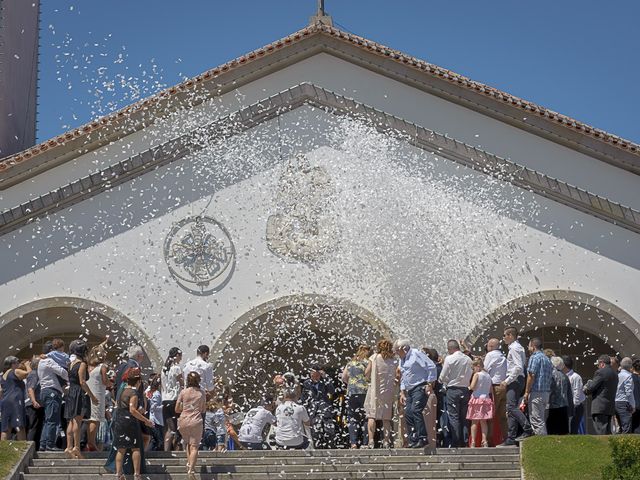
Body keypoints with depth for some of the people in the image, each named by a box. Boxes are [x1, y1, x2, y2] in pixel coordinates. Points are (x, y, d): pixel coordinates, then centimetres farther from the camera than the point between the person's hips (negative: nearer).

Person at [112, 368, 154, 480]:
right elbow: (132, 410, -18)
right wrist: (146, 420, -18)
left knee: (121, 449, 8)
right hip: (130, 421, -7)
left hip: (118, 422, 7)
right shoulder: (133, 392, -9)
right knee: (135, 448, 0)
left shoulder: (122, 392, 15)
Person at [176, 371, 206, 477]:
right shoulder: (202, 393, 4)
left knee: (188, 443, 24)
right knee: (194, 446, 0)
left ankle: (189, 463, 13)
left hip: (183, 422, 1)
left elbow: (177, 410, 6)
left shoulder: (183, 392, 2)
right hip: (196, 422, -1)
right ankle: (191, 469, -13)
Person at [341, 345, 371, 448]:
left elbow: (343, 377, 15)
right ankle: (365, 443, 0)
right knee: (365, 419, 2)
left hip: (351, 393, 4)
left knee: (353, 419, 5)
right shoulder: (367, 362, -3)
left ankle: (353, 443, -4)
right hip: (364, 392, -3)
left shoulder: (350, 363, 12)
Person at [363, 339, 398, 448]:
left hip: (375, 390, -2)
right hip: (388, 390, 2)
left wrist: (369, 379, 16)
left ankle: (371, 440, -10)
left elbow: (367, 373, -4)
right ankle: (387, 441, 6)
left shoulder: (374, 357, -2)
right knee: (386, 417, 10)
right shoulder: (394, 360, 3)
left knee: (372, 415, 0)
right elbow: (397, 376, 0)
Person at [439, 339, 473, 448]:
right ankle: (465, 441, 10)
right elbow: (470, 375, 8)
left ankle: (456, 442, -4)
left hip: (452, 389, -5)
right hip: (465, 389, 5)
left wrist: (443, 382, 14)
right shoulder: (468, 359, 3)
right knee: (464, 417, 10)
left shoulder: (449, 359, -10)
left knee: (454, 416, -1)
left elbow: (443, 377, -6)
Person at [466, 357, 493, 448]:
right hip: (486, 399, 6)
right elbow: (491, 390, 12)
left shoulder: (477, 374, -9)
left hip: (477, 399, -5)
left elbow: (472, 387, -17)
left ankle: (473, 442, -3)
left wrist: (468, 387, 3)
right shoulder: (488, 376, 10)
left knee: (474, 422, -1)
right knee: (483, 421, 9)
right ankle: (484, 441, 3)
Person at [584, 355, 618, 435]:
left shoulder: (601, 372, -10)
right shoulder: (614, 374, 16)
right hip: (610, 406, 9)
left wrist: (586, 388, 11)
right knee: (607, 432, 13)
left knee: (601, 432, -10)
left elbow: (590, 389, -13)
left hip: (600, 407, -9)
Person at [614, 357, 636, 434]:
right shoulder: (628, 376, -8)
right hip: (624, 403, -8)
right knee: (627, 429, -9)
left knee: (622, 429, 12)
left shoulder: (617, 376, 13)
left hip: (616, 403, 8)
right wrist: (633, 406, -7)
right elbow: (629, 392, -13)